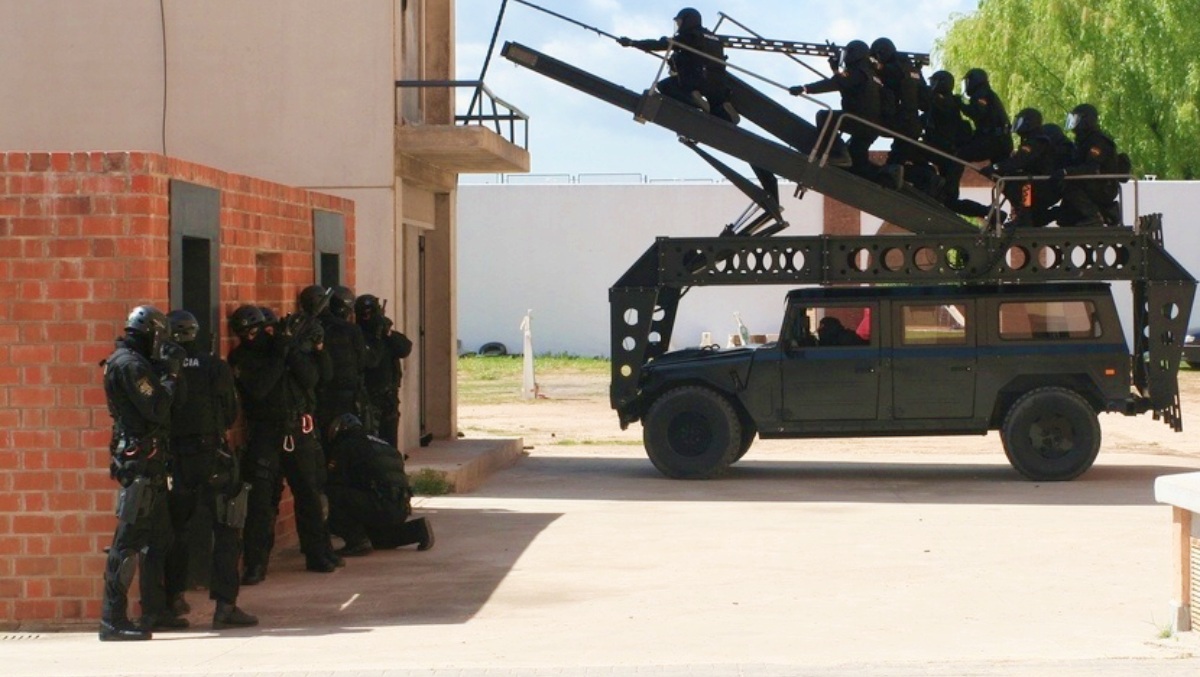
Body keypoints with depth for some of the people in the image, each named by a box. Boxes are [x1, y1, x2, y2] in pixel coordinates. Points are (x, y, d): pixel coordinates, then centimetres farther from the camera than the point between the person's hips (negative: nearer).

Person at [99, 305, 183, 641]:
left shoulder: (133, 362, 18)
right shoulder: (130, 365, -14)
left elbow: (155, 410, 17)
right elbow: (157, 409, -20)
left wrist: (165, 372, 10)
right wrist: (170, 375, -8)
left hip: (148, 462, 11)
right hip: (138, 460, -11)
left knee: (158, 536, 16)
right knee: (129, 538, -10)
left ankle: (155, 610, 24)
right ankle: (112, 620, -10)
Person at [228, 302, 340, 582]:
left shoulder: (291, 344, 5)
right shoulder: (241, 358, -4)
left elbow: (311, 379, -5)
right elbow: (258, 389, -19)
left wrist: (294, 351, -16)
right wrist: (279, 355, -18)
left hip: (299, 432, 3)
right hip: (264, 435, -3)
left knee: (309, 495, 10)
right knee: (261, 499, -8)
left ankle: (319, 555, 23)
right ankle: (255, 564, -5)